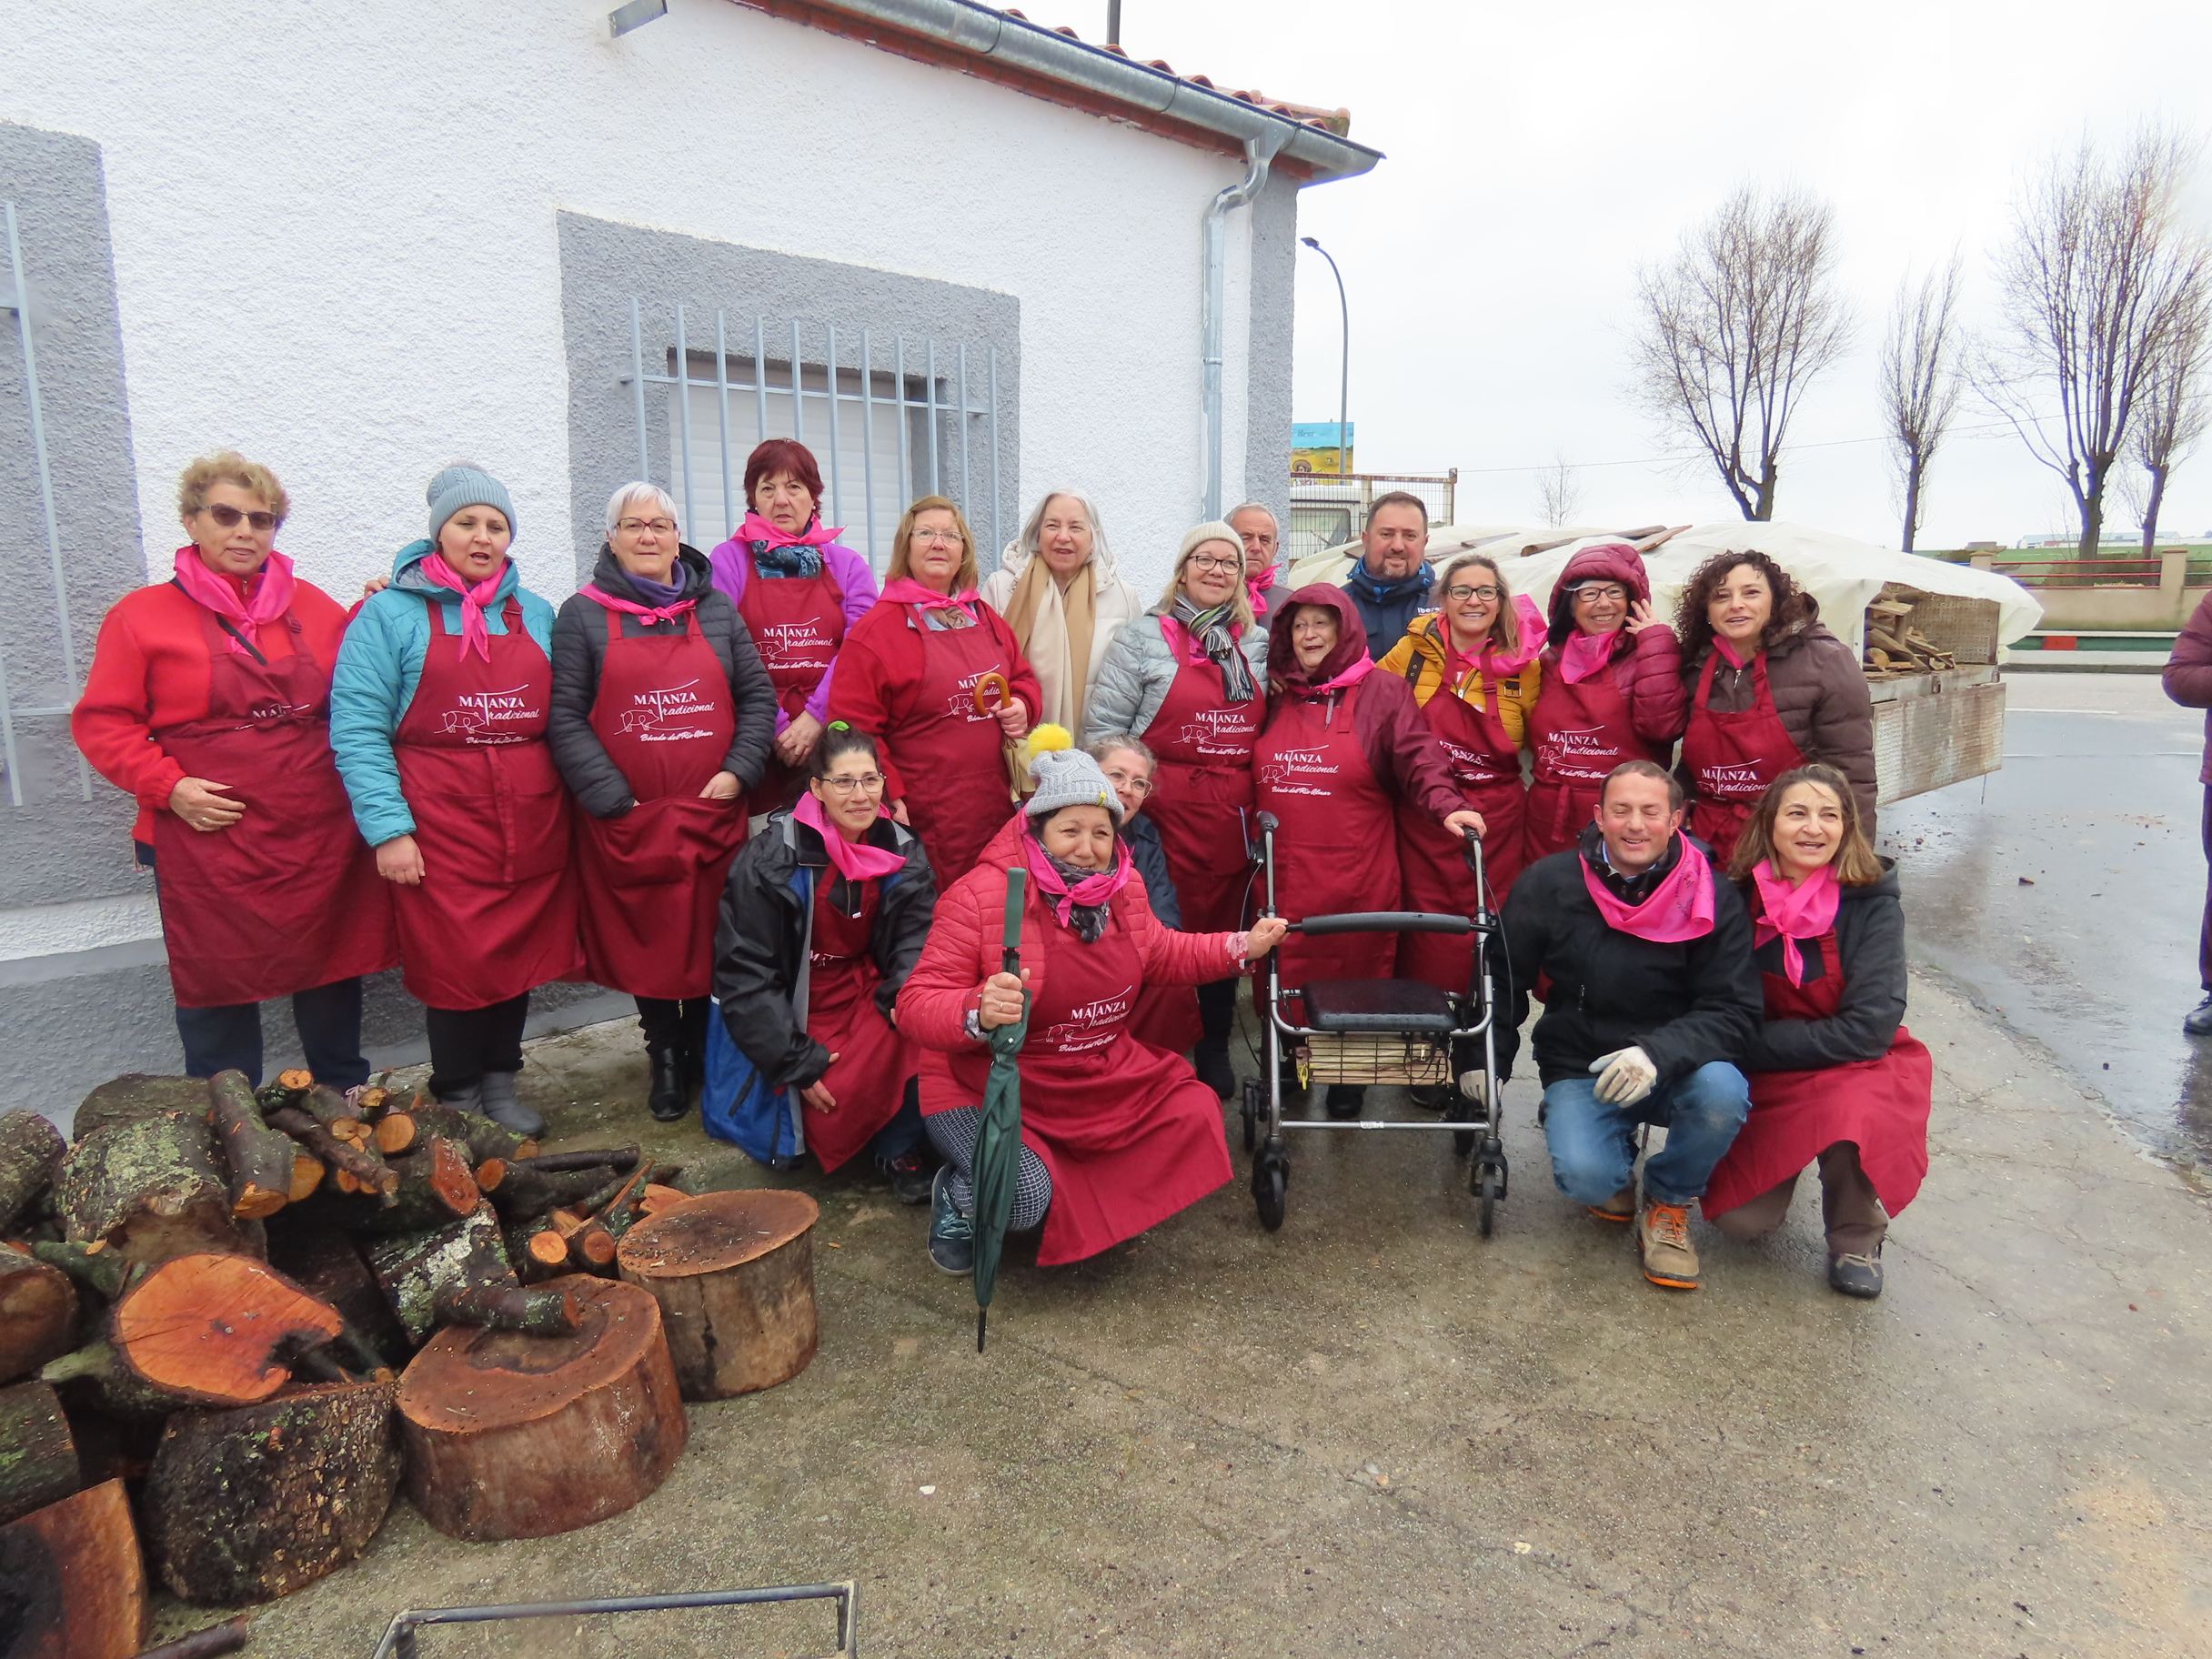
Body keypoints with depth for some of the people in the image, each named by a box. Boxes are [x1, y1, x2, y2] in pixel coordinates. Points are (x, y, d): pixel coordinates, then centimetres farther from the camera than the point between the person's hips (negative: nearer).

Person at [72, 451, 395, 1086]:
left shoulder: (312, 604, 9)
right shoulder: (142, 615, 1)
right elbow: (102, 722, 0)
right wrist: (168, 785, -12)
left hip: (320, 834, 3)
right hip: (210, 835, -3)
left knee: (331, 965, 13)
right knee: (218, 982, 6)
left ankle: (347, 1098, 30)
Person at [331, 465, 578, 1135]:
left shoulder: (536, 614, 12)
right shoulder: (391, 614, 0)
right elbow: (357, 727, -6)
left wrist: (577, 800, 4)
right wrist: (388, 827, -13)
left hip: (532, 822, 4)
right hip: (439, 823, -4)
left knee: (520, 951, 8)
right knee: (455, 960, -1)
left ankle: (500, 1084, 25)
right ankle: (458, 1097, 17)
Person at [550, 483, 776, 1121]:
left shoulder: (716, 609, 11)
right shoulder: (582, 615, 2)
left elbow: (758, 696, 9)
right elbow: (565, 716, -5)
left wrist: (738, 771, -5)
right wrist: (613, 799, -13)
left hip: (714, 815, 2)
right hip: (628, 820, -1)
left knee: (710, 936, 7)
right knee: (646, 939, 7)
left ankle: (702, 1045, 26)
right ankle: (664, 1055, 25)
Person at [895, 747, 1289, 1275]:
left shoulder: (1122, 890, -1)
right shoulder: (980, 898, -22)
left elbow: (1160, 955, 18)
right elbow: (916, 1005, -24)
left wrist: (1242, 948, 7)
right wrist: (978, 1013, -46)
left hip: (1102, 1077, 7)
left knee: (1196, 1115, -4)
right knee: (1023, 1197, -29)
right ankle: (956, 1196, 9)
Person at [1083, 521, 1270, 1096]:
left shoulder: (1259, 643, 12)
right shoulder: (1144, 638, 0)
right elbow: (1104, 724, -3)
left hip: (1237, 817, 4)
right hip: (1165, 812, -4)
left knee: (1226, 929, 11)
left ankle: (1215, 1053, 27)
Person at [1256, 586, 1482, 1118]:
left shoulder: (1382, 690, 3)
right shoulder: (1275, 693, 15)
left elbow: (1417, 757, -7)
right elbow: (1250, 772, 23)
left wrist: (1446, 806, -23)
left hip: (1357, 872, -3)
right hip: (1283, 870, 3)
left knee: (1357, 969, 2)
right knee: (1284, 971, 5)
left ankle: (1349, 1074, 19)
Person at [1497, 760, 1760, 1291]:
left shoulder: (1713, 900, -8)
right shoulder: (1548, 884, -7)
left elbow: (1734, 1012, -13)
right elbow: (1504, 981, 5)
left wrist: (1658, 1053, -31)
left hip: (1677, 1070, 1)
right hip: (1579, 1070, 0)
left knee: (1722, 1091, -34)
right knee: (1584, 1177, -28)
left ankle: (1667, 1203, 0)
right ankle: (1618, 1162, 15)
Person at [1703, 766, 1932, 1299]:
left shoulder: (1873, 903, -15)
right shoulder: (1741, 898, -8)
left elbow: (1869, 1027, -21)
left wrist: (1756, 1043, -18)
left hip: (1855, 1068, -2)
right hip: (1766, 1077, 2)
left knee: (1854, 1111, -37)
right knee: (1739, 1220, -13)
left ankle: (1856, 1237, -5)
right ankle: (1778, 1168, 24)